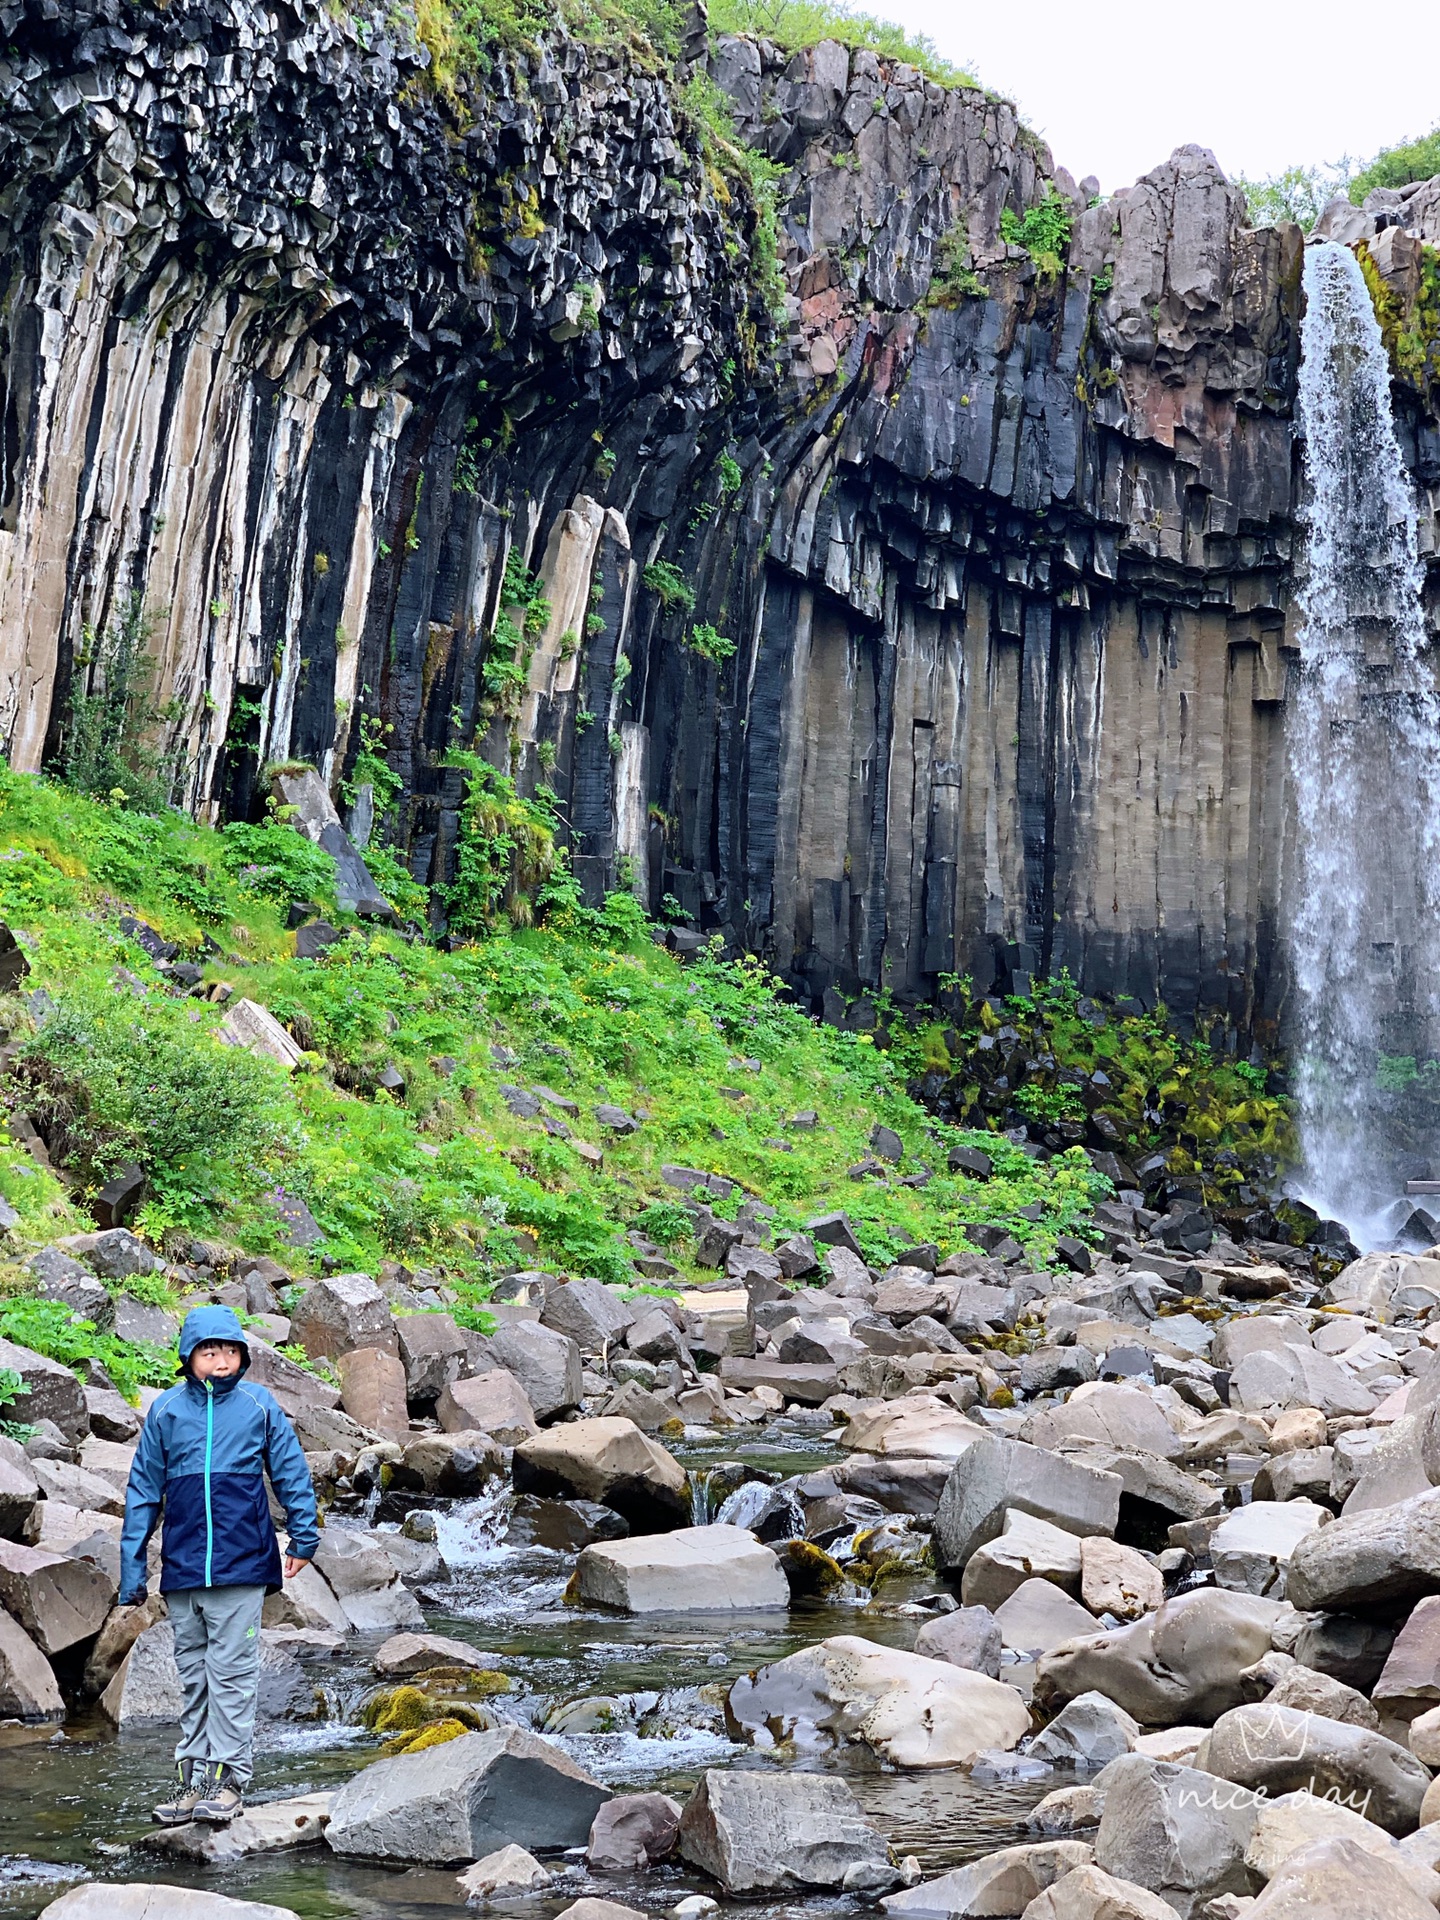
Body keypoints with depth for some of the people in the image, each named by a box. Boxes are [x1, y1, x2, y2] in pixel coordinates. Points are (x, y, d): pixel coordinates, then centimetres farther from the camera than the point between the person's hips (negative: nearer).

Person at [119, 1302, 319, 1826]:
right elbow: (143, 1490, 7)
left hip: (241, 1564, -2)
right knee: (193, 1675, 11)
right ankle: (193, 1776, 19)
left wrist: (303, 1537, 5)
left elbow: (291, 1471, 7)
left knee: (232, 1672, -1)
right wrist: (132, 1568, 6)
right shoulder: (166, 1411, 3)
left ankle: (229, 1777, 6)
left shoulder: (259, 1405, -1)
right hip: (182, 1565, 3)